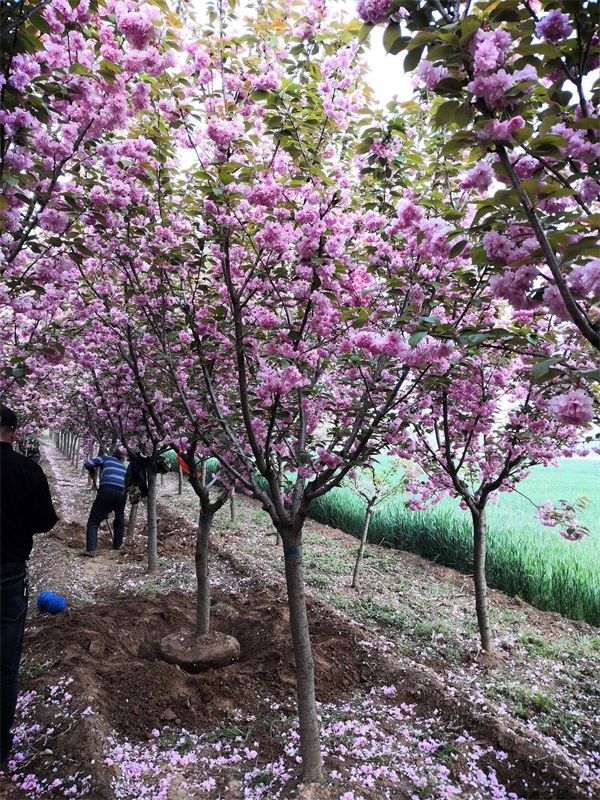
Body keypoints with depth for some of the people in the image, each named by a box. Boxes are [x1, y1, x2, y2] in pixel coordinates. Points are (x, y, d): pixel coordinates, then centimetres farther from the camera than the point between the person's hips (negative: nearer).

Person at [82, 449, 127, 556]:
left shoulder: (106, 458, 23)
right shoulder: (123, 466, 32)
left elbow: (87, 464, 12)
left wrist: (93, 471, 33)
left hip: (107, 490, -3)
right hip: (122, 492, 3)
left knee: (94, 521, 5)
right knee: (120, 518, 27)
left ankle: (91, 549, -6)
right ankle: (117, 545, 35)